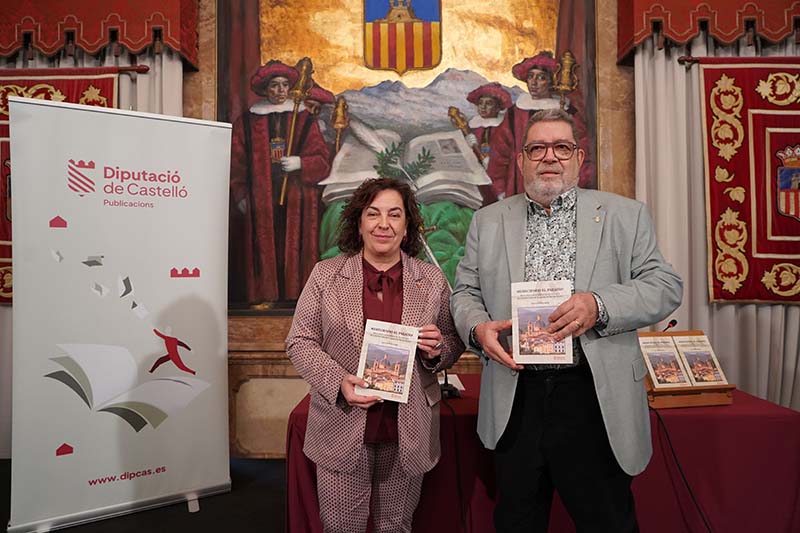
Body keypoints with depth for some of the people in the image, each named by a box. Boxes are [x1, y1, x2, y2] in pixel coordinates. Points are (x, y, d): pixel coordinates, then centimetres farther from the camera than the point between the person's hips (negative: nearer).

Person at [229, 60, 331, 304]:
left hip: (297, 201, 0)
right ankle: (264, 298, 3)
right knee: (264, 252, -4)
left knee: (294, 253, -3)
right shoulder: (248, 121, 11)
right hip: (260, 201, 0)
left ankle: (295, 298, 3)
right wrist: (240, 195, 1)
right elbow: (237, 162, 9)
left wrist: (300, 163, -12)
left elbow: (323, 159, 6)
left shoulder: (304, 120, 11)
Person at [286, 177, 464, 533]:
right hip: (341, 429, -1)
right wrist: (338, 381, -16)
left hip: (408, 433, 1)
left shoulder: (432, 280, 3)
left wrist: (437, 349, -14)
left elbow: (453, 344, 10)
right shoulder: (326, 274, -1)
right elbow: (300, 341, -1)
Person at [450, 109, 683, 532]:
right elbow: (465, 292, 11)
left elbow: (664, 286, 0)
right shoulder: (488, 221, 10)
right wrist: (477, 326, -10)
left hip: (594, 397, -1)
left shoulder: (624, 215, 4)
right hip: (514, 399, 2)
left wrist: (599, 305, -17)